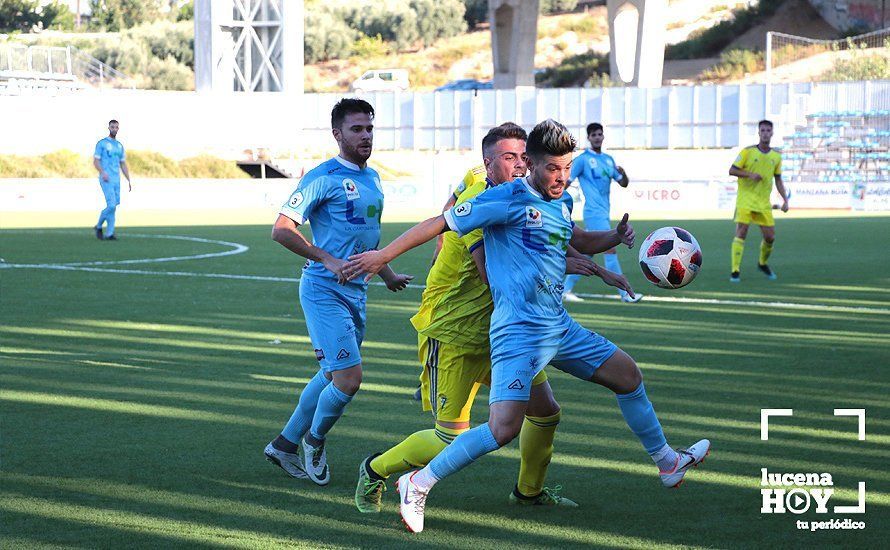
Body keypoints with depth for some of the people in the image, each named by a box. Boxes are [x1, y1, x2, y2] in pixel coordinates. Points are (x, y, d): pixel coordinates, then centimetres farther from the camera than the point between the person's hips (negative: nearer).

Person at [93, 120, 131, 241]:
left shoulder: (119, 145, 17)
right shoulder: (102, 143, -1)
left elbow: (123, 164, 20)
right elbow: (96, 161, -7)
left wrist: (129, 180, 12)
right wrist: (103, 172, -24)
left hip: (116, 180, 6)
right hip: (106, 180, -6)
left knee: (113, 206, 3)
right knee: (111, 205, -15)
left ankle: (109, 234, 5)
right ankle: (99, 226, 5)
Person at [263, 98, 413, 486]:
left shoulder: (372, 178, 14)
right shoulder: (323, 178, -12)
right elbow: (281, 230, -15)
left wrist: (387, 275, 29)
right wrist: (329, 261, -20)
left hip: (355, 292, 8)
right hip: (324, 291, -8)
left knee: (333, 375, 14)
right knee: (349, 377, -13)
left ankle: (285, 444, 27)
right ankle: (314, 440, 11)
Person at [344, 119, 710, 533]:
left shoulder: (560, 202, 12)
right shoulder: (507, 199, -13)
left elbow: (578, 241, 32)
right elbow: (441, 223, -11)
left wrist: (616, 237, 11)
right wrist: (383, 255, -12)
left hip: (560, 327, 9)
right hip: (519, 333, -9)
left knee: (628, 375, 19)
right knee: (503, 429, -21)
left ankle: (667, 463, 39)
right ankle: (418, 485, -8)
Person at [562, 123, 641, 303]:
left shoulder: (609, 160, 15)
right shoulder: (582, 159, -5)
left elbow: (623, 183, 15)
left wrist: (623, 173, -8)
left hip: (603, 213, 7)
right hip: (594, 212, -7)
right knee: (610, 251, -11)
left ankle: (566, 290, 16)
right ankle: (625, 294, -10)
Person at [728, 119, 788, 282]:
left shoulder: (776, 157, 9)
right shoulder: (748, 151, -3)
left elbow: (778, 181, 16)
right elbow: (732, 170, -4)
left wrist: (785, 200, 6)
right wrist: (750, 174, -19)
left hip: (764, 203, 4)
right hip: (745, 199, -4)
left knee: (770, 236, 3)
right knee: (741, 232, -13)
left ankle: (763, 263, 31)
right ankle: (735, 270, -11)